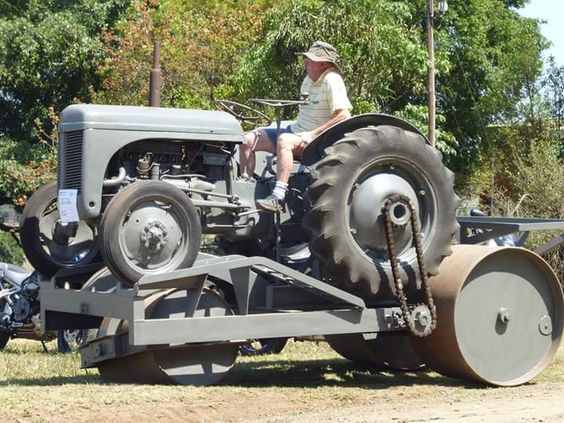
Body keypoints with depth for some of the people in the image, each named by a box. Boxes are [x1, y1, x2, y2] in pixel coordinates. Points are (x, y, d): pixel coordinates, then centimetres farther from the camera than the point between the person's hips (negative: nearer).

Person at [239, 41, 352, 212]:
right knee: (248, 140, -3)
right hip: (295, 131, 9)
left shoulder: (332, 80, -14)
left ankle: (278, 197, -44)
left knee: (284, 140, -39)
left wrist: (313, 135, -25)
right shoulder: (309, 79, 14)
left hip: (317, 140, -9)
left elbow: (344, 116, -24)